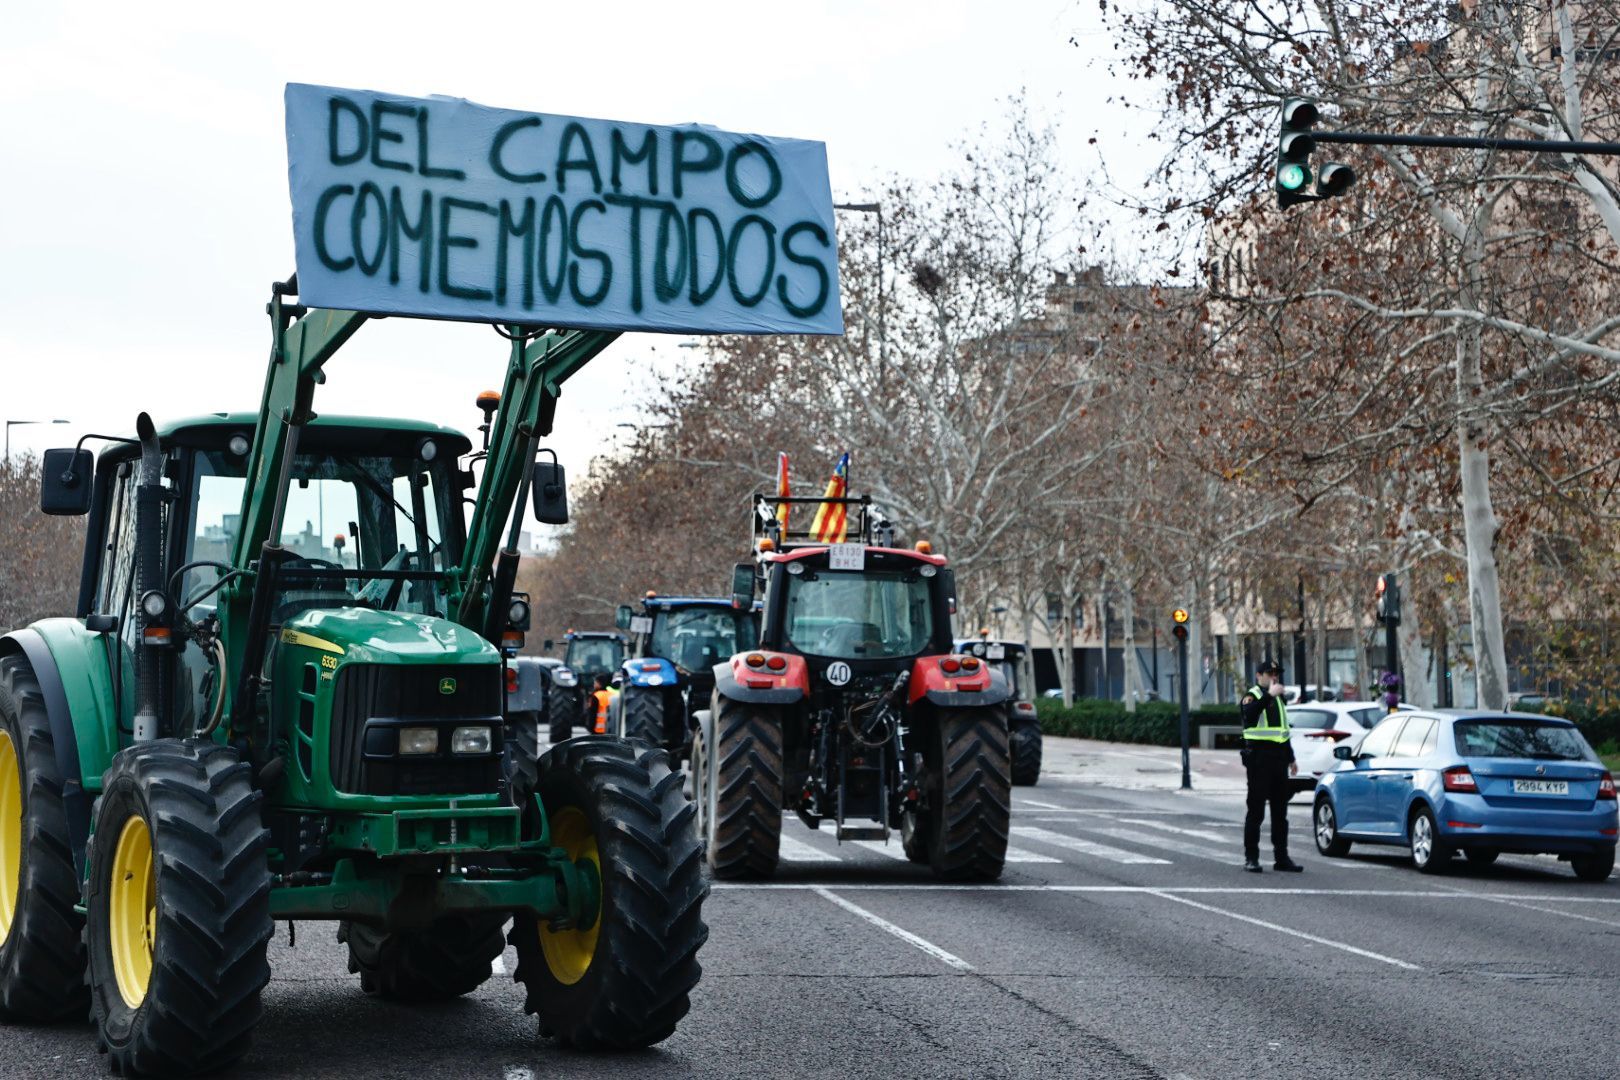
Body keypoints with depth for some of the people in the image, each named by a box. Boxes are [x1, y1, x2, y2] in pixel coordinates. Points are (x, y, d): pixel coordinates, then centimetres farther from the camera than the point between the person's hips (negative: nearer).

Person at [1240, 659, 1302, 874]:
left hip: (1279, 759, 7)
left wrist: (1291, 759, 25)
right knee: (1256, 810, -5)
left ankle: (1281, 857, 14)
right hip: (1259, 758, -7)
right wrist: (1269, 695, -37)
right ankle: (1251, 857, -2)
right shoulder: (1252, 697, -5)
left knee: (1280, 811, 9)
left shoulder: (1279, 699, 19)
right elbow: (1250, 712, -31)